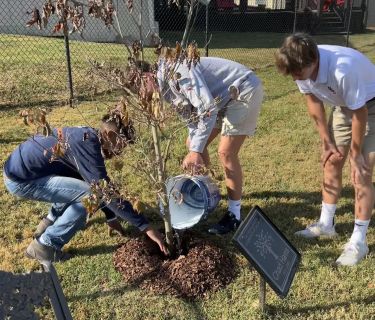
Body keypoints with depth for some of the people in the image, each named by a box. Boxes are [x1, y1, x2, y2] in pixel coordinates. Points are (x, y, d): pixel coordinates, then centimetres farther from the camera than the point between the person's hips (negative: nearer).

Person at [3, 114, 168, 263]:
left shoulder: (87, 136, 6)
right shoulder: (87, 144, -23)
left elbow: (98, 184, 18)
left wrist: (111, 217, 23)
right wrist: (145, 226, -23)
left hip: (24, 166, 10)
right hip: (20, 179, -10)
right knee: (88, 195, -18)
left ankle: (50, 222, 27)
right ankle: (45, 245, -5)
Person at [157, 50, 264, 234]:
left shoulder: (176, 72, -28)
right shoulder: (165, 81, 3)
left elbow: (207, 108, -34)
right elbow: (191, 115, 7)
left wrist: (196, 151, -30)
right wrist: (194, 151, -2)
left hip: (245, 91, -10)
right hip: (224, 97, 10)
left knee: (226, 153, -15)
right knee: (193, 143, 11)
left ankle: (234, 215, -3)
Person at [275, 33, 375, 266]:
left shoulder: (343, 69, -41)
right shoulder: (301, 66, -21)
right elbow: (314, 102, -4)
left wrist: (355, 154, -15)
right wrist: (327, 142, -1)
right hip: (344, 106, 7)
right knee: (331, 163, 9)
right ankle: (326, 224, 26)